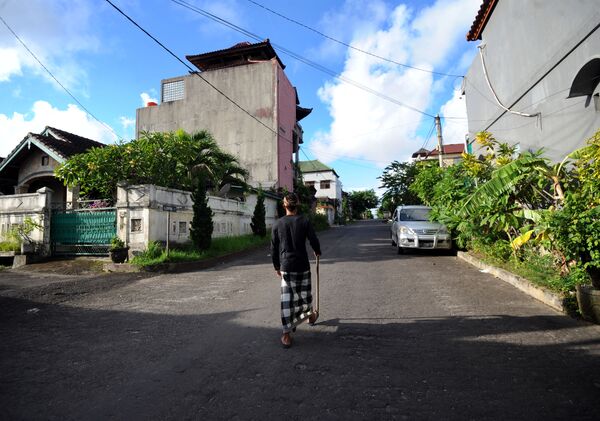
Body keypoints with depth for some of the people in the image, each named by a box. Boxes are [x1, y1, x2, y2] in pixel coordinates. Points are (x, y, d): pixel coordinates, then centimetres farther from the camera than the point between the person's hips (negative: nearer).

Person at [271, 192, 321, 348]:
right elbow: (313, 240, -5)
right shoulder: (304, 221, -6)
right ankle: (310, 315, 45)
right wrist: (317, 252, 17)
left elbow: (274, 248, 3)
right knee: (305, 293, 20)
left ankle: (287, 335, 6)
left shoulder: (278, 224, -1)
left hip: (285, 267, 1)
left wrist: (277, 266, 15)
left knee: (286, 299, 3)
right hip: (302, 265, 0)